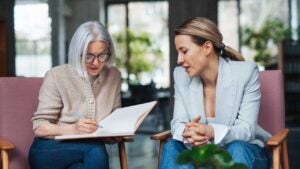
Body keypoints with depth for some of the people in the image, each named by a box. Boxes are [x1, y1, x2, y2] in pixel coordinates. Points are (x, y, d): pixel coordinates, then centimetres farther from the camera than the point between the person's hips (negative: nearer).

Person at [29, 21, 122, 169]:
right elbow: (39, 126, -9)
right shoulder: (57, 76, -9)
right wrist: (73, 129, -27)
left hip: (86, 154, 3)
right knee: (96, 148, -33)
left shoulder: (114, 76, 5)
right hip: (48, 152, -3)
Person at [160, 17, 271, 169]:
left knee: (236, 149, -36)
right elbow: (178, 123, -8)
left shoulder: (245, 72, -16)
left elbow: (247, 130, -20)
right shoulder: (181, 75, -4)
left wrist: (212, 132, -42)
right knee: (172, 147, -26)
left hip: (244, 153, -3)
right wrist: (188, 133, -35)